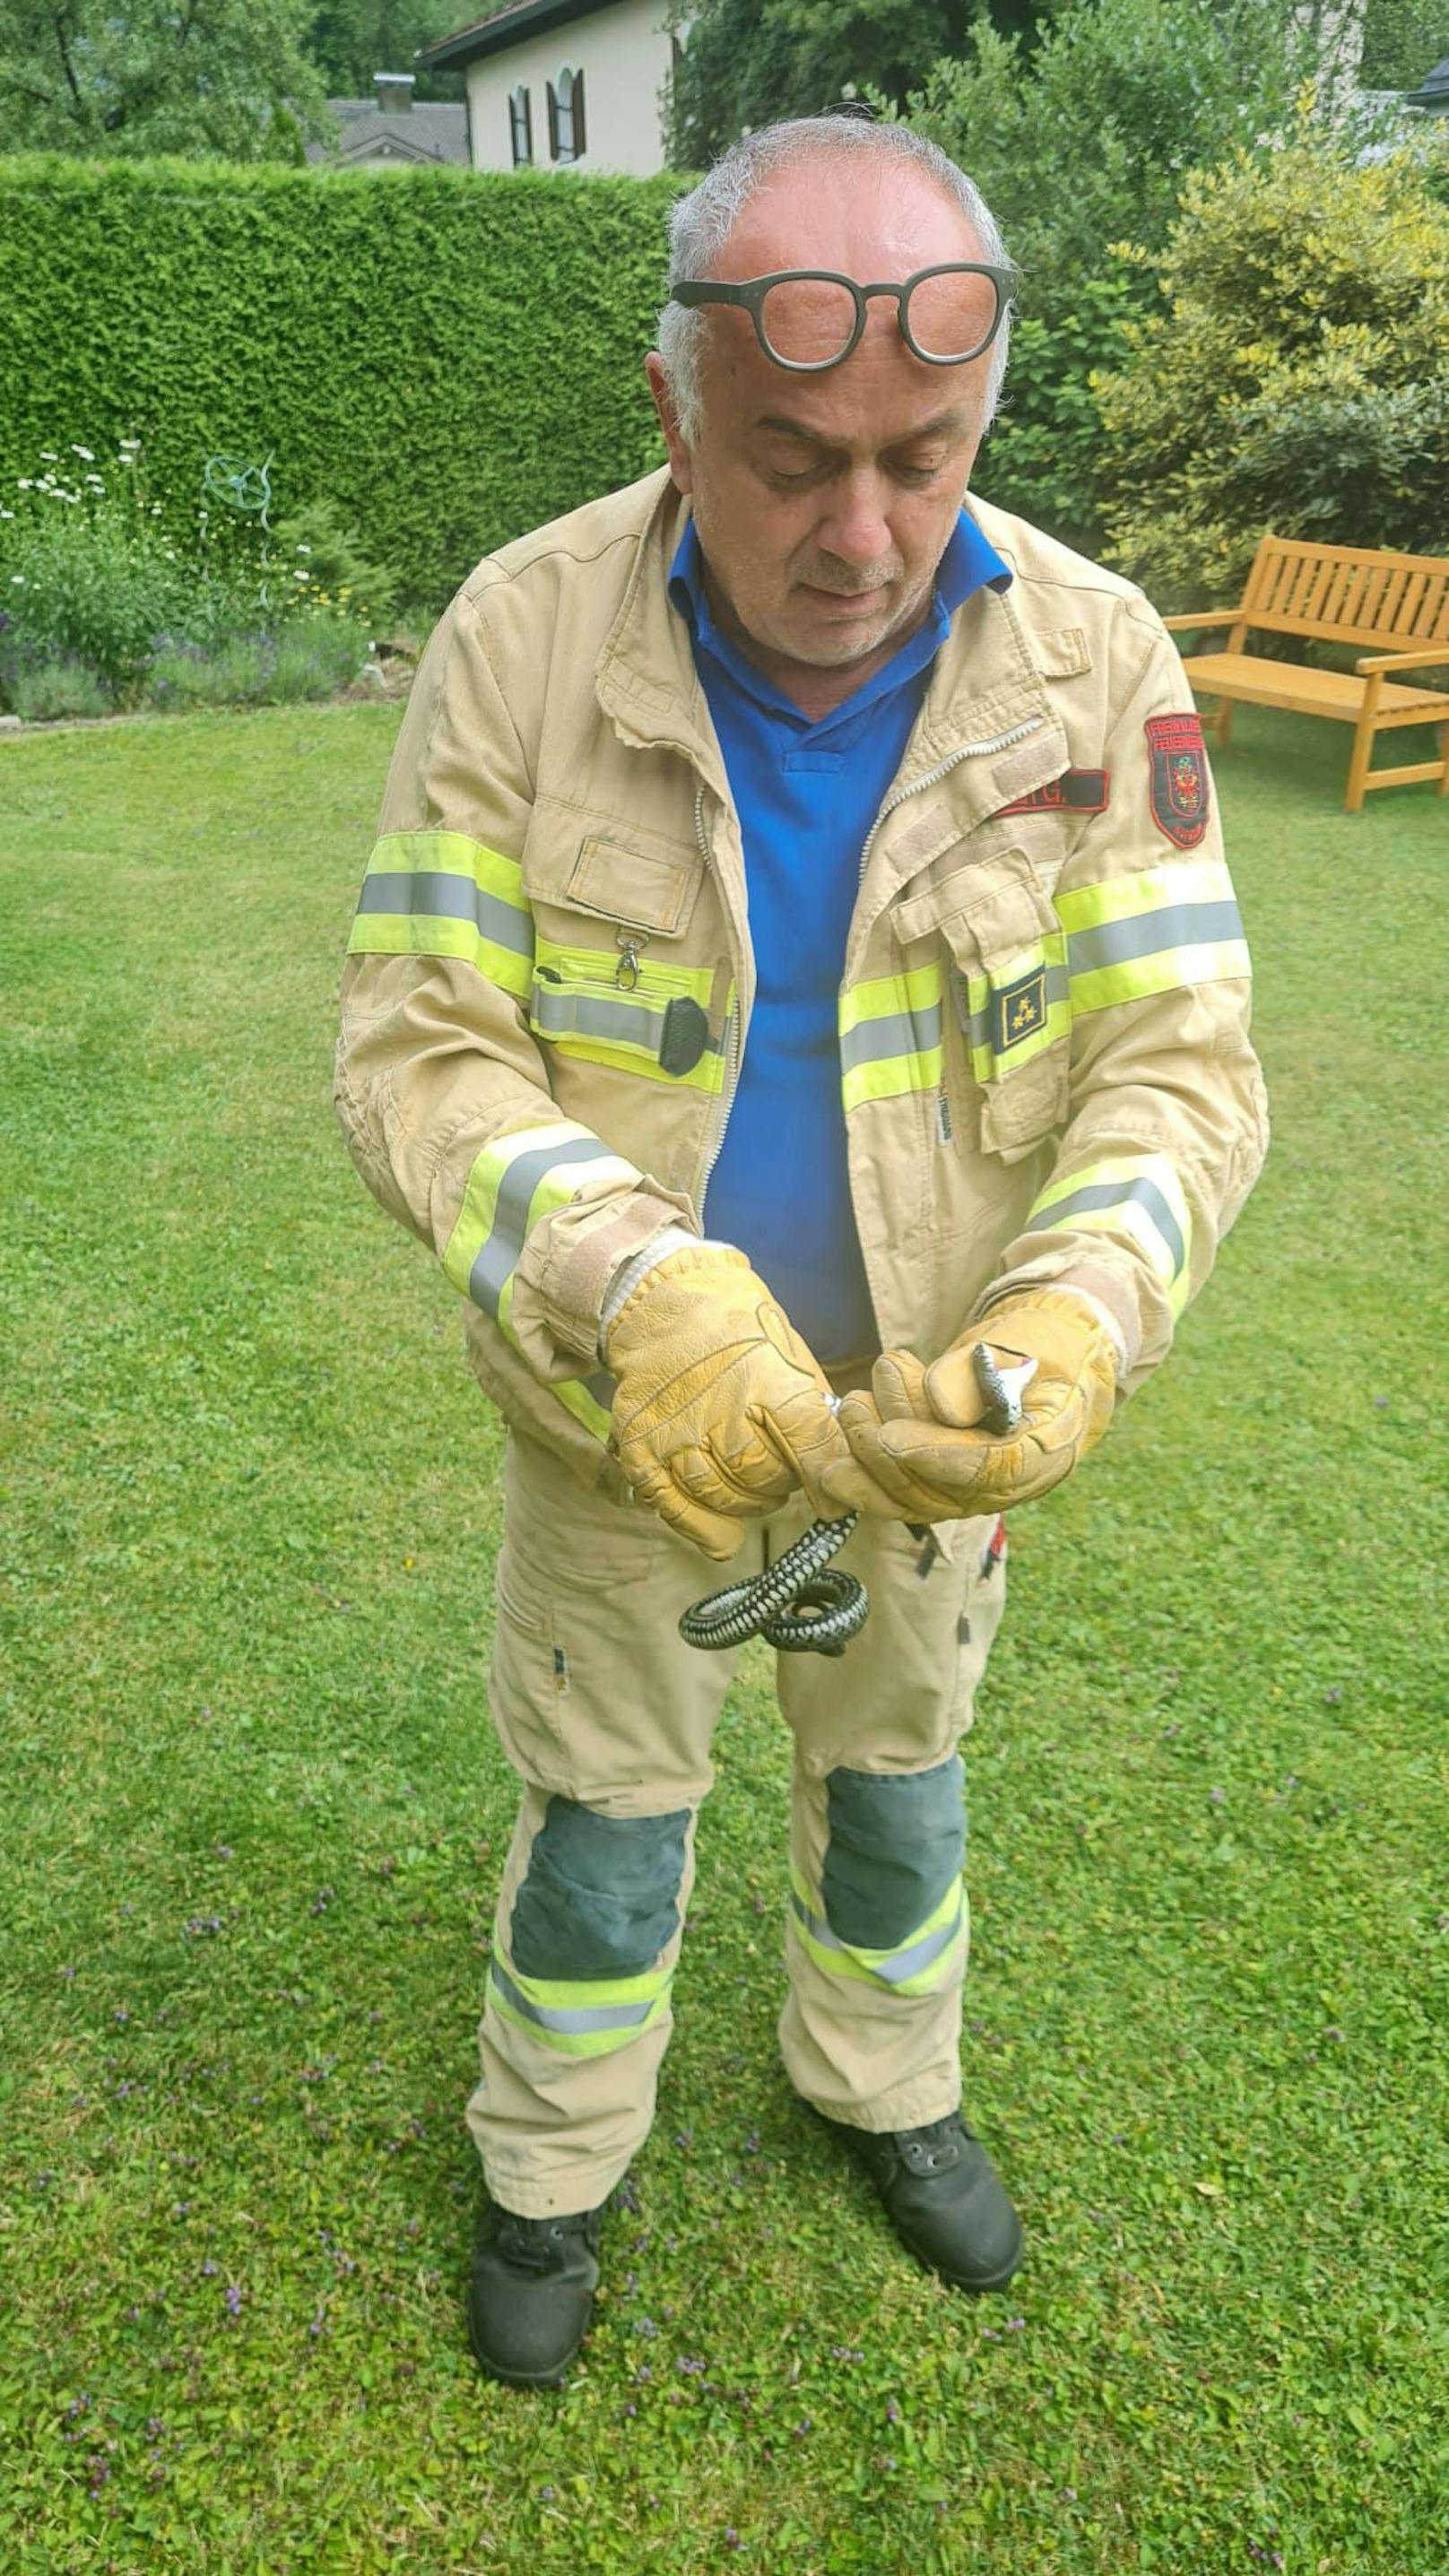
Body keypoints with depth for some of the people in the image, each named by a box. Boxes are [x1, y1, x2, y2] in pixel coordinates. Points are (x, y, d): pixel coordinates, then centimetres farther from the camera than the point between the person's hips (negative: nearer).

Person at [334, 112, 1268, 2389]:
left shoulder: (1092, 665, -16)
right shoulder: (523, 639, -19)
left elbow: (1178, 1068, -16)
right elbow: (421, 1052, -20)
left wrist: (1071, 1326, -36)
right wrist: (635, 1296, -37)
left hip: (931, 1409, 2)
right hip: (628, 1410, -1)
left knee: (895, 1777, 26)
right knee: (605, 1816, 19)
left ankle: (883, 2089, 57)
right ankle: (552, 2169, 49)